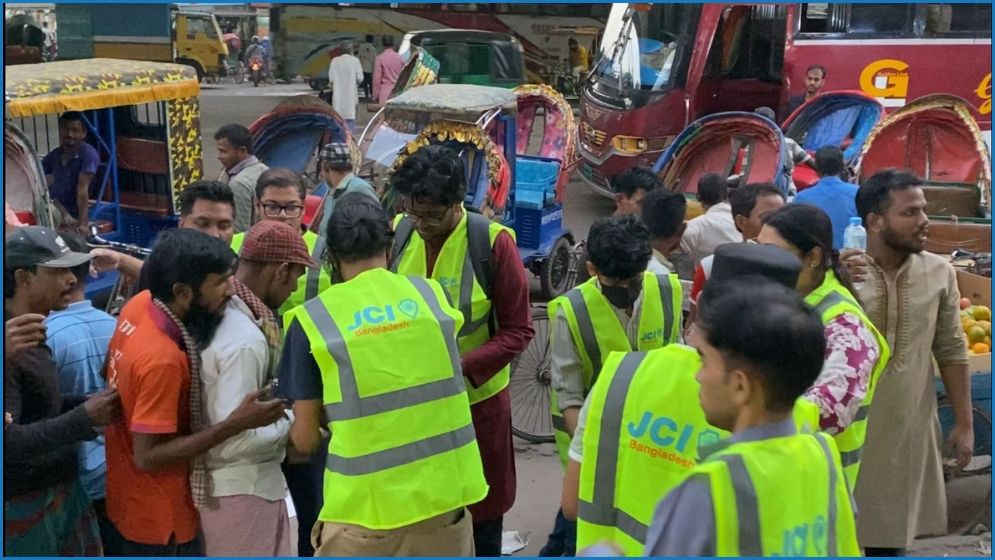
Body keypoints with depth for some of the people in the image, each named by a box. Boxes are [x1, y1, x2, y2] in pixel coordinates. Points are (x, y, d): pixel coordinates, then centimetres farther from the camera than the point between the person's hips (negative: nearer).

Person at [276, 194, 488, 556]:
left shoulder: (313, 318, -7)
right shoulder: (432, 294, 2)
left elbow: (306, 437, -3)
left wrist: (290, 433, 21)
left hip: (367, 505, -3)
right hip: (444, 493, 3)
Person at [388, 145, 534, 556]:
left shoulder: (493, 242, -16)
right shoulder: (398, 233, -5)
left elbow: (517, 330, -12)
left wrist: (460, 367, -25)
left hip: (475, 400, -3)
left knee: (478, 519, 13)